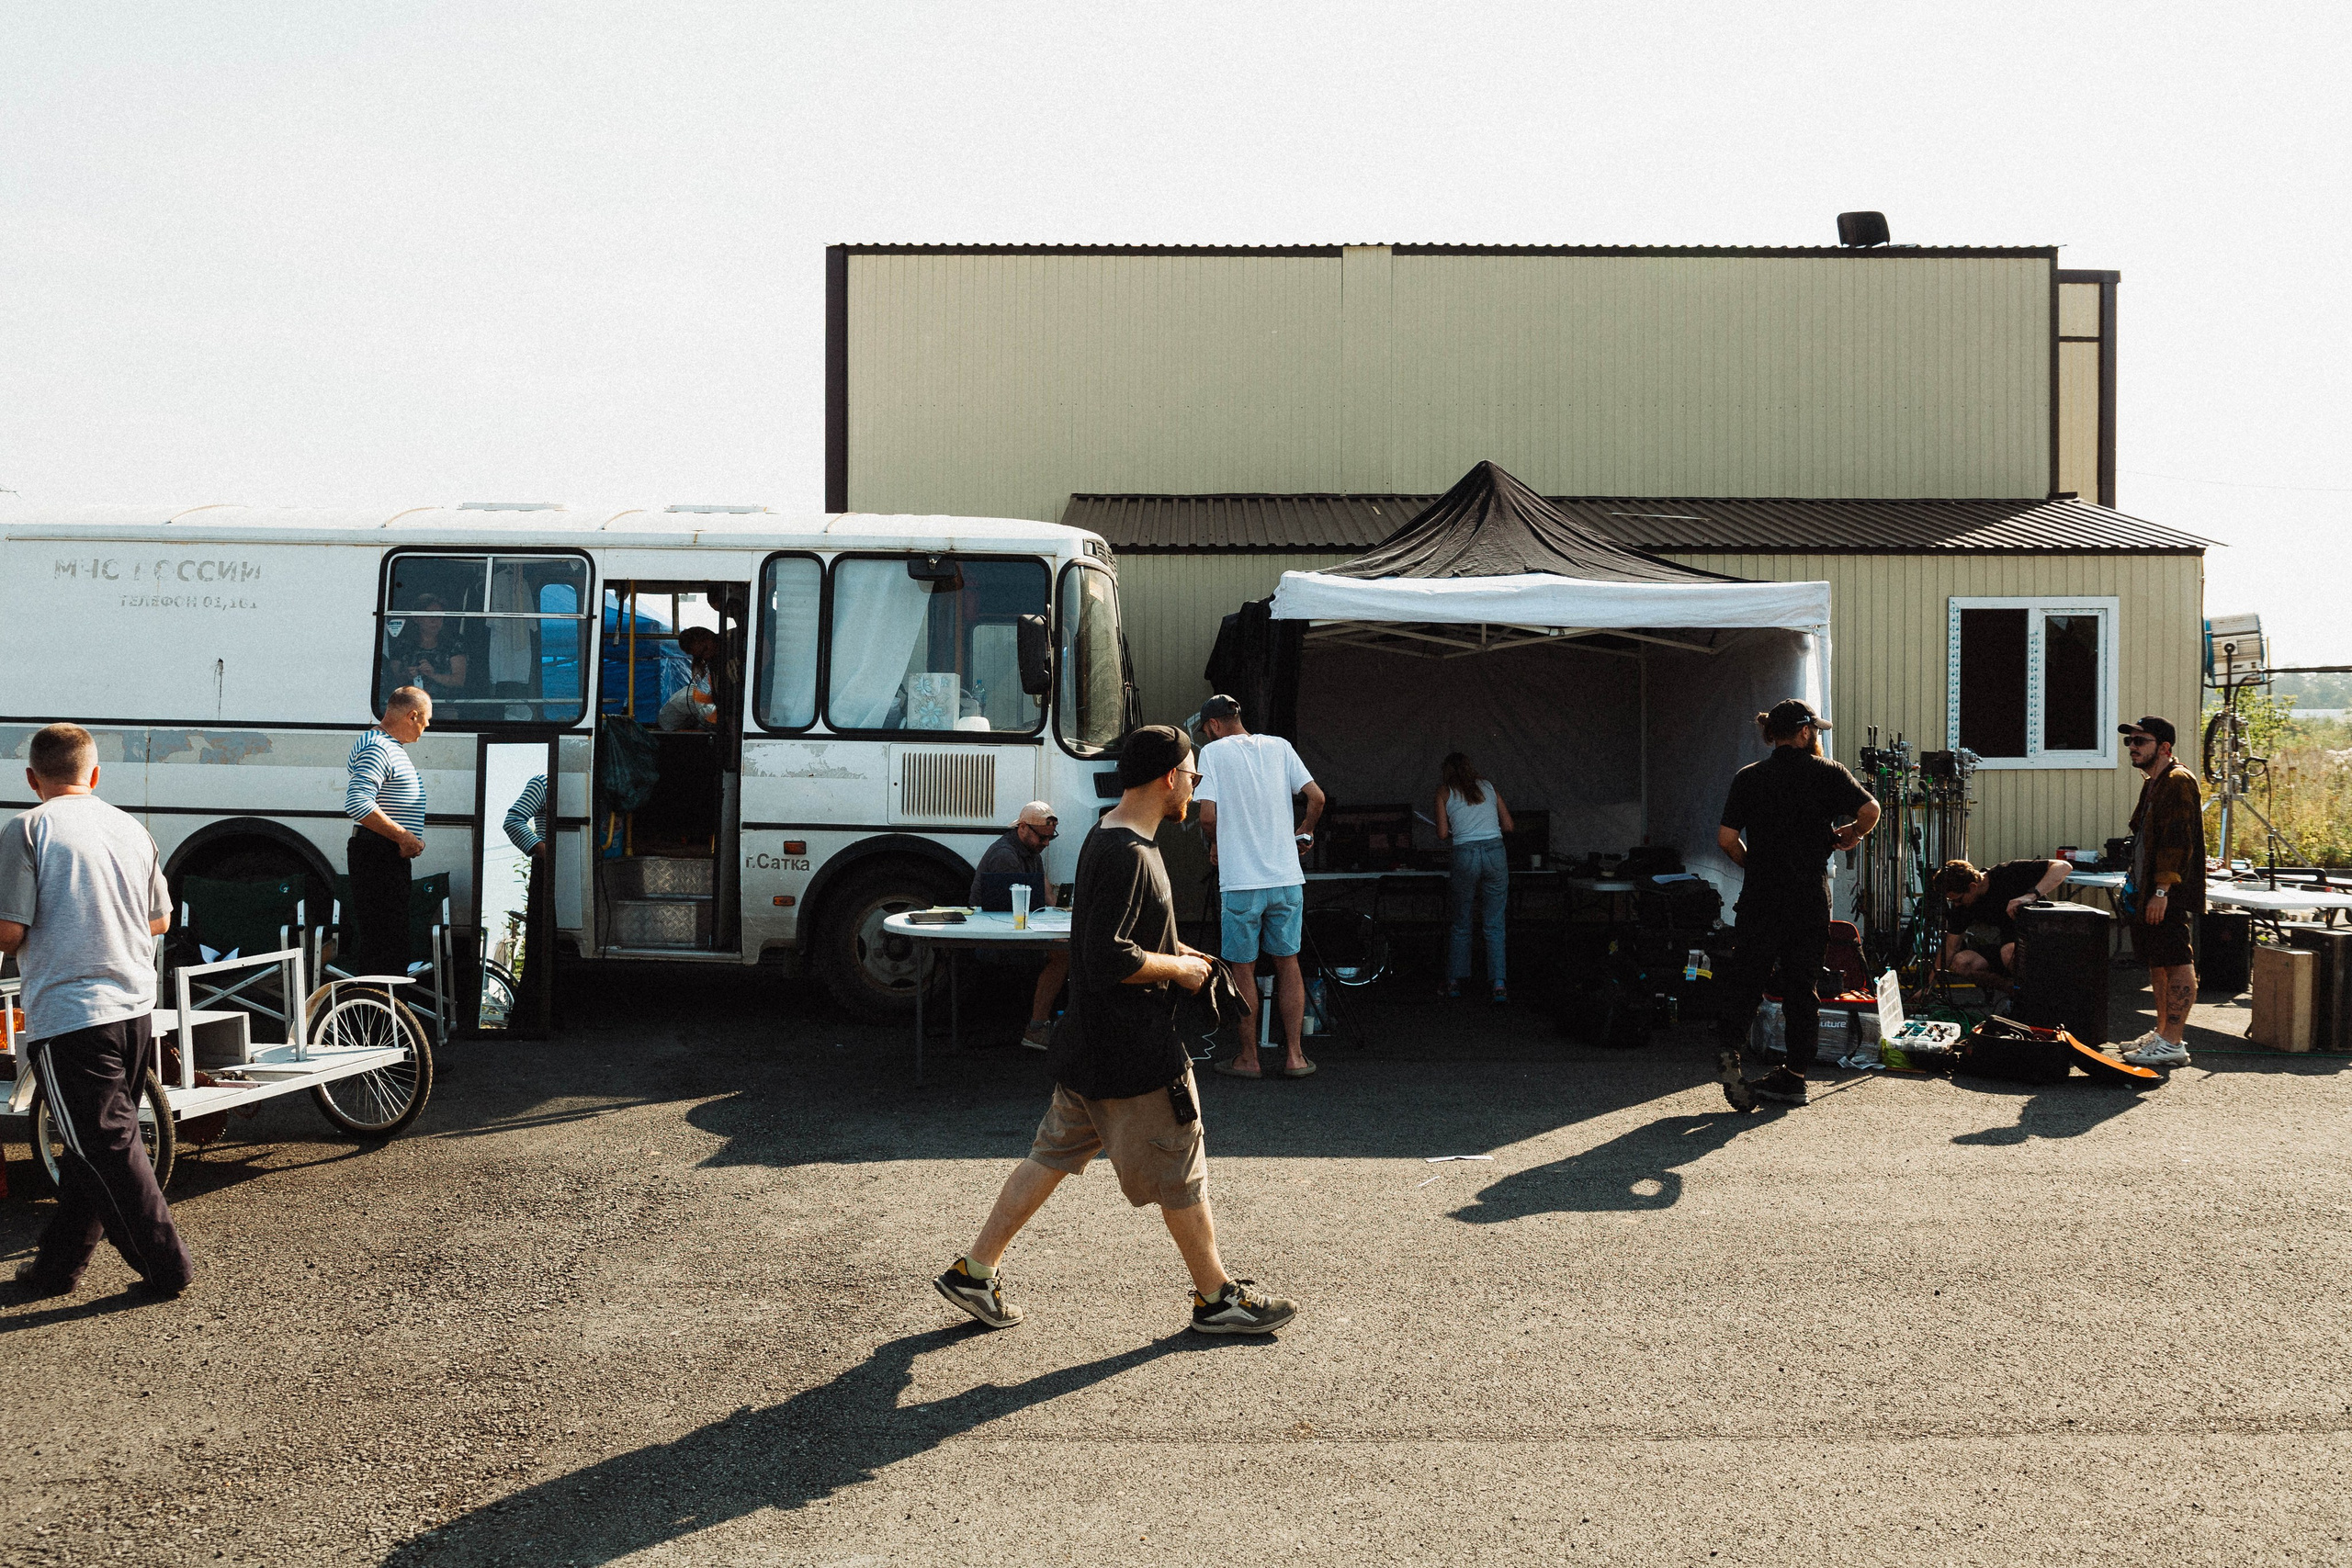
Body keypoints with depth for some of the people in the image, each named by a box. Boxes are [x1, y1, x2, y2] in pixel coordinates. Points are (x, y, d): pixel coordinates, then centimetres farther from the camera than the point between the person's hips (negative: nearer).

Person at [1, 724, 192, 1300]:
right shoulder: (131, 828, 8)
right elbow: (160, 920, 15)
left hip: (67, 1011, -6)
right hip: (136, 1008, 6)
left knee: (108, 1143, 1)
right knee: (94, 1142, 16)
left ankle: (167, 1266, 4)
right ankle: (57, 1265, 26)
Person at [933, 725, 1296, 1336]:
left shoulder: (1107, 839, 10)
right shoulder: (1129, 855, -23)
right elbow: (1110, 960, -28)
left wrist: (1172, 952, 14)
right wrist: (1178, 969, -14)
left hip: (1089, 1048, 10)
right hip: (1134, 1054, -10)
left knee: (1052, 1155, 16)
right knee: (1180, 1174, 5)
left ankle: (975, 1273, 22)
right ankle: (1217, 1297, 20)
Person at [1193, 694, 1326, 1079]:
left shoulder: (1213, 752, -3)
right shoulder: (1279, 746, 7)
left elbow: (1208, 816, -12)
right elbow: (1316, 797, 2)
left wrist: (1215, 845, 8)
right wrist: (1303, 834, 19)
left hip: (1240, 880, -4)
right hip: (1287, 877, 4)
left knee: (1243, 969, 7)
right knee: (1288, 963, 12)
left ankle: (1249, 1058, 13)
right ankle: (1294, 1055, 12)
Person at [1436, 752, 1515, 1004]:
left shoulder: (1444, 792, 7)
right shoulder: (1489, 786, 14)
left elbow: (1443, 835, 2)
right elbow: (1508, 826, 12)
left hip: (1465, 856, -1)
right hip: (1495, 852, 1)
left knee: (1461, 925, 14)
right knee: (1494, 925, 4)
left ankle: (1455, 983, 18)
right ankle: (1498, 985, -6)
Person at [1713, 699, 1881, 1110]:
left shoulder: (1748, 777, 5)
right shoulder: (1828, 772, 2)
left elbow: (1727, 837, -1)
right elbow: (1869, 810, -10)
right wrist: (1851, 834, 10)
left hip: (1761, 895, 0)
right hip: (1811, 898, 0)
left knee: (1745, 976, 5)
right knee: (1803, 984, 8)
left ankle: (1729, 1049, -18)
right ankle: (1794, 1075, 9)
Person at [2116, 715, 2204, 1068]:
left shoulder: (2178, 782, -14)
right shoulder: (2153, 784, 19)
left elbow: (2177, 841, -21)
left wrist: (2162, 891, -24)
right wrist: (2138, 887, 22)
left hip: (2168, 895, -11)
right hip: (2147, 893, 11)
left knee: (2177, 962, -9)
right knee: (2156, 961, 16)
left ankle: (2173, 1043, -9)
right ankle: (2162, 1032, 25)